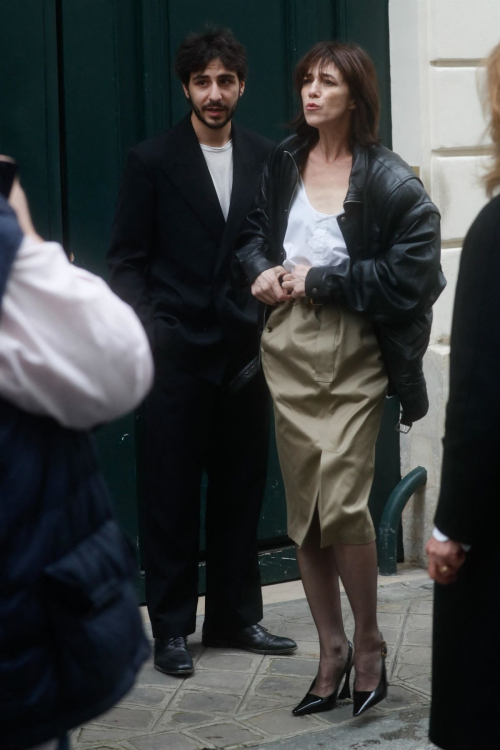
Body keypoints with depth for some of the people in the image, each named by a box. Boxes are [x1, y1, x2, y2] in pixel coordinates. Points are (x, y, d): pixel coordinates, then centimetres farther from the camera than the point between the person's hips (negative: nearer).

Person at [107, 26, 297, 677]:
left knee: (241, 489, 10)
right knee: (172, 493, 2)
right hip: (178, 352, -3)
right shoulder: (152, 161, 0)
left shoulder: (266, 159, 8)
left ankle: (235, 617, 21)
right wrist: (146, 327, -12)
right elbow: (128, 258, 0)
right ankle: (171, 627, 10)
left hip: (247, 349, 3)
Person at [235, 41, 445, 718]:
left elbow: (412, 272, -13)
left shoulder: (389, 181, -7)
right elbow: (252, 234, 22)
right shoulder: (283, 164, 10)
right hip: (289, 349, 5)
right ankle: (331, 651, 19)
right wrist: (263, 270, -1)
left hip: (354, 355, -5)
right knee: (304, 507, 7)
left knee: (342, 502, -15)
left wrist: (321, 280, -13)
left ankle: (369, 647, 6)